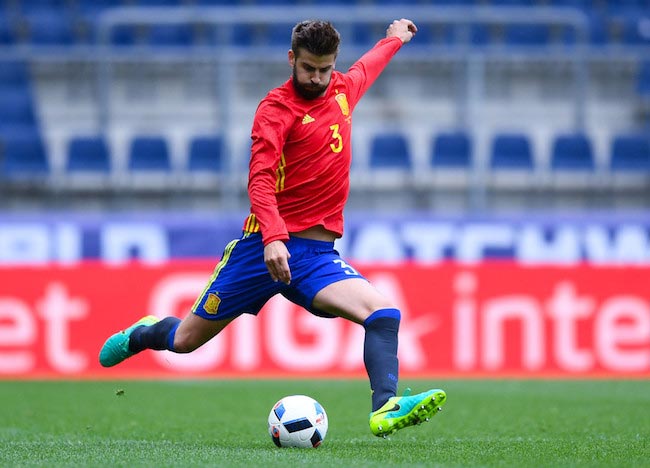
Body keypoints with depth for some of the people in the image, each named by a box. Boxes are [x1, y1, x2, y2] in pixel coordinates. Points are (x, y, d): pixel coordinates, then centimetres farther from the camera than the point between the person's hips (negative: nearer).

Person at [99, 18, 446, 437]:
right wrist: (273, 236, -36)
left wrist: (394, 39, 54)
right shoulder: (277, 108, -9)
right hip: (265, 246, -4)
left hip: (318, 255, 4)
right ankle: (141, 335, 42)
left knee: (384, 312, -23)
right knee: (186, 340, 8)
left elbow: (366, 68, 37)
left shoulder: (343, 89, 11)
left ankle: (385, 409, -31)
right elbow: (260, 179, -21)